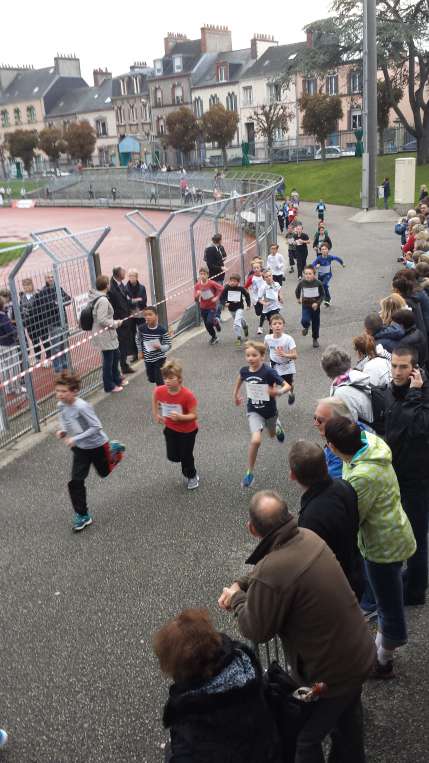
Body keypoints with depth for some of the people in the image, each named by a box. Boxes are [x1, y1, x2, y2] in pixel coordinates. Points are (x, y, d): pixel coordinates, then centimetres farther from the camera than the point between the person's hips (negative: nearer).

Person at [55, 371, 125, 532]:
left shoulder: (82, 407, -34)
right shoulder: (61, 405, -12)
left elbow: (96, 427, -31)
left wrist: (75, 438, -32)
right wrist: (63, 430, -11)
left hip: (97, 445, -5)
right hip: (80, 448, 5)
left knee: (104, 472, 21)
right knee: (76, 482, -2)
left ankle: (114, 450, 48)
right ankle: (82, 515, 13)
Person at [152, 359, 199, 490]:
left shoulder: (187, 395, -32)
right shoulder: (159, 391, -21)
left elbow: (194, 416, -25)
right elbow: (155, 400, 5)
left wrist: (180, 417, -40)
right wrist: (156, 415, 5)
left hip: (188, 430, -4)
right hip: (170, 428, 4)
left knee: (186, 456, 11)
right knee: (172, 456, 14)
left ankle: (192, 476, 42)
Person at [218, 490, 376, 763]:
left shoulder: (271, 573, -36)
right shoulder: (308, 536, -11)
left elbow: (256, 630, -18)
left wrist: (237, 598, -3)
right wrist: (241, 585, -1)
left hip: (328, 674, -8)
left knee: (304, 739, 20)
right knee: (348, 716, 35)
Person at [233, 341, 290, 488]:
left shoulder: (269, 372, -25)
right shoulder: (244, 370, -13)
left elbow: (287, 386, -23)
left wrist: (279, 392, -44)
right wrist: (235, 395, 22)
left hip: (269, 410, 0)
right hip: (254, 411, 1)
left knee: (272, 435, 27)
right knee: (255, 440, -21)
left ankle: (276, 425, 65)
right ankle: (249, 472, -5)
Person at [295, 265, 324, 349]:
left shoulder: (318, 283, -15)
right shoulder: (302, 283, -11)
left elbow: (322, 294, -6)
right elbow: (297, 291, 10)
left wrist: (317, 303, -17)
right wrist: (298, 298, 17)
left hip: (315, 306, 0)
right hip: (306, 306, 0)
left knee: (316, 324, 11)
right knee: (304, 321, -22)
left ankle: (315, 339, 35)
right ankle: (306, 327, 16)